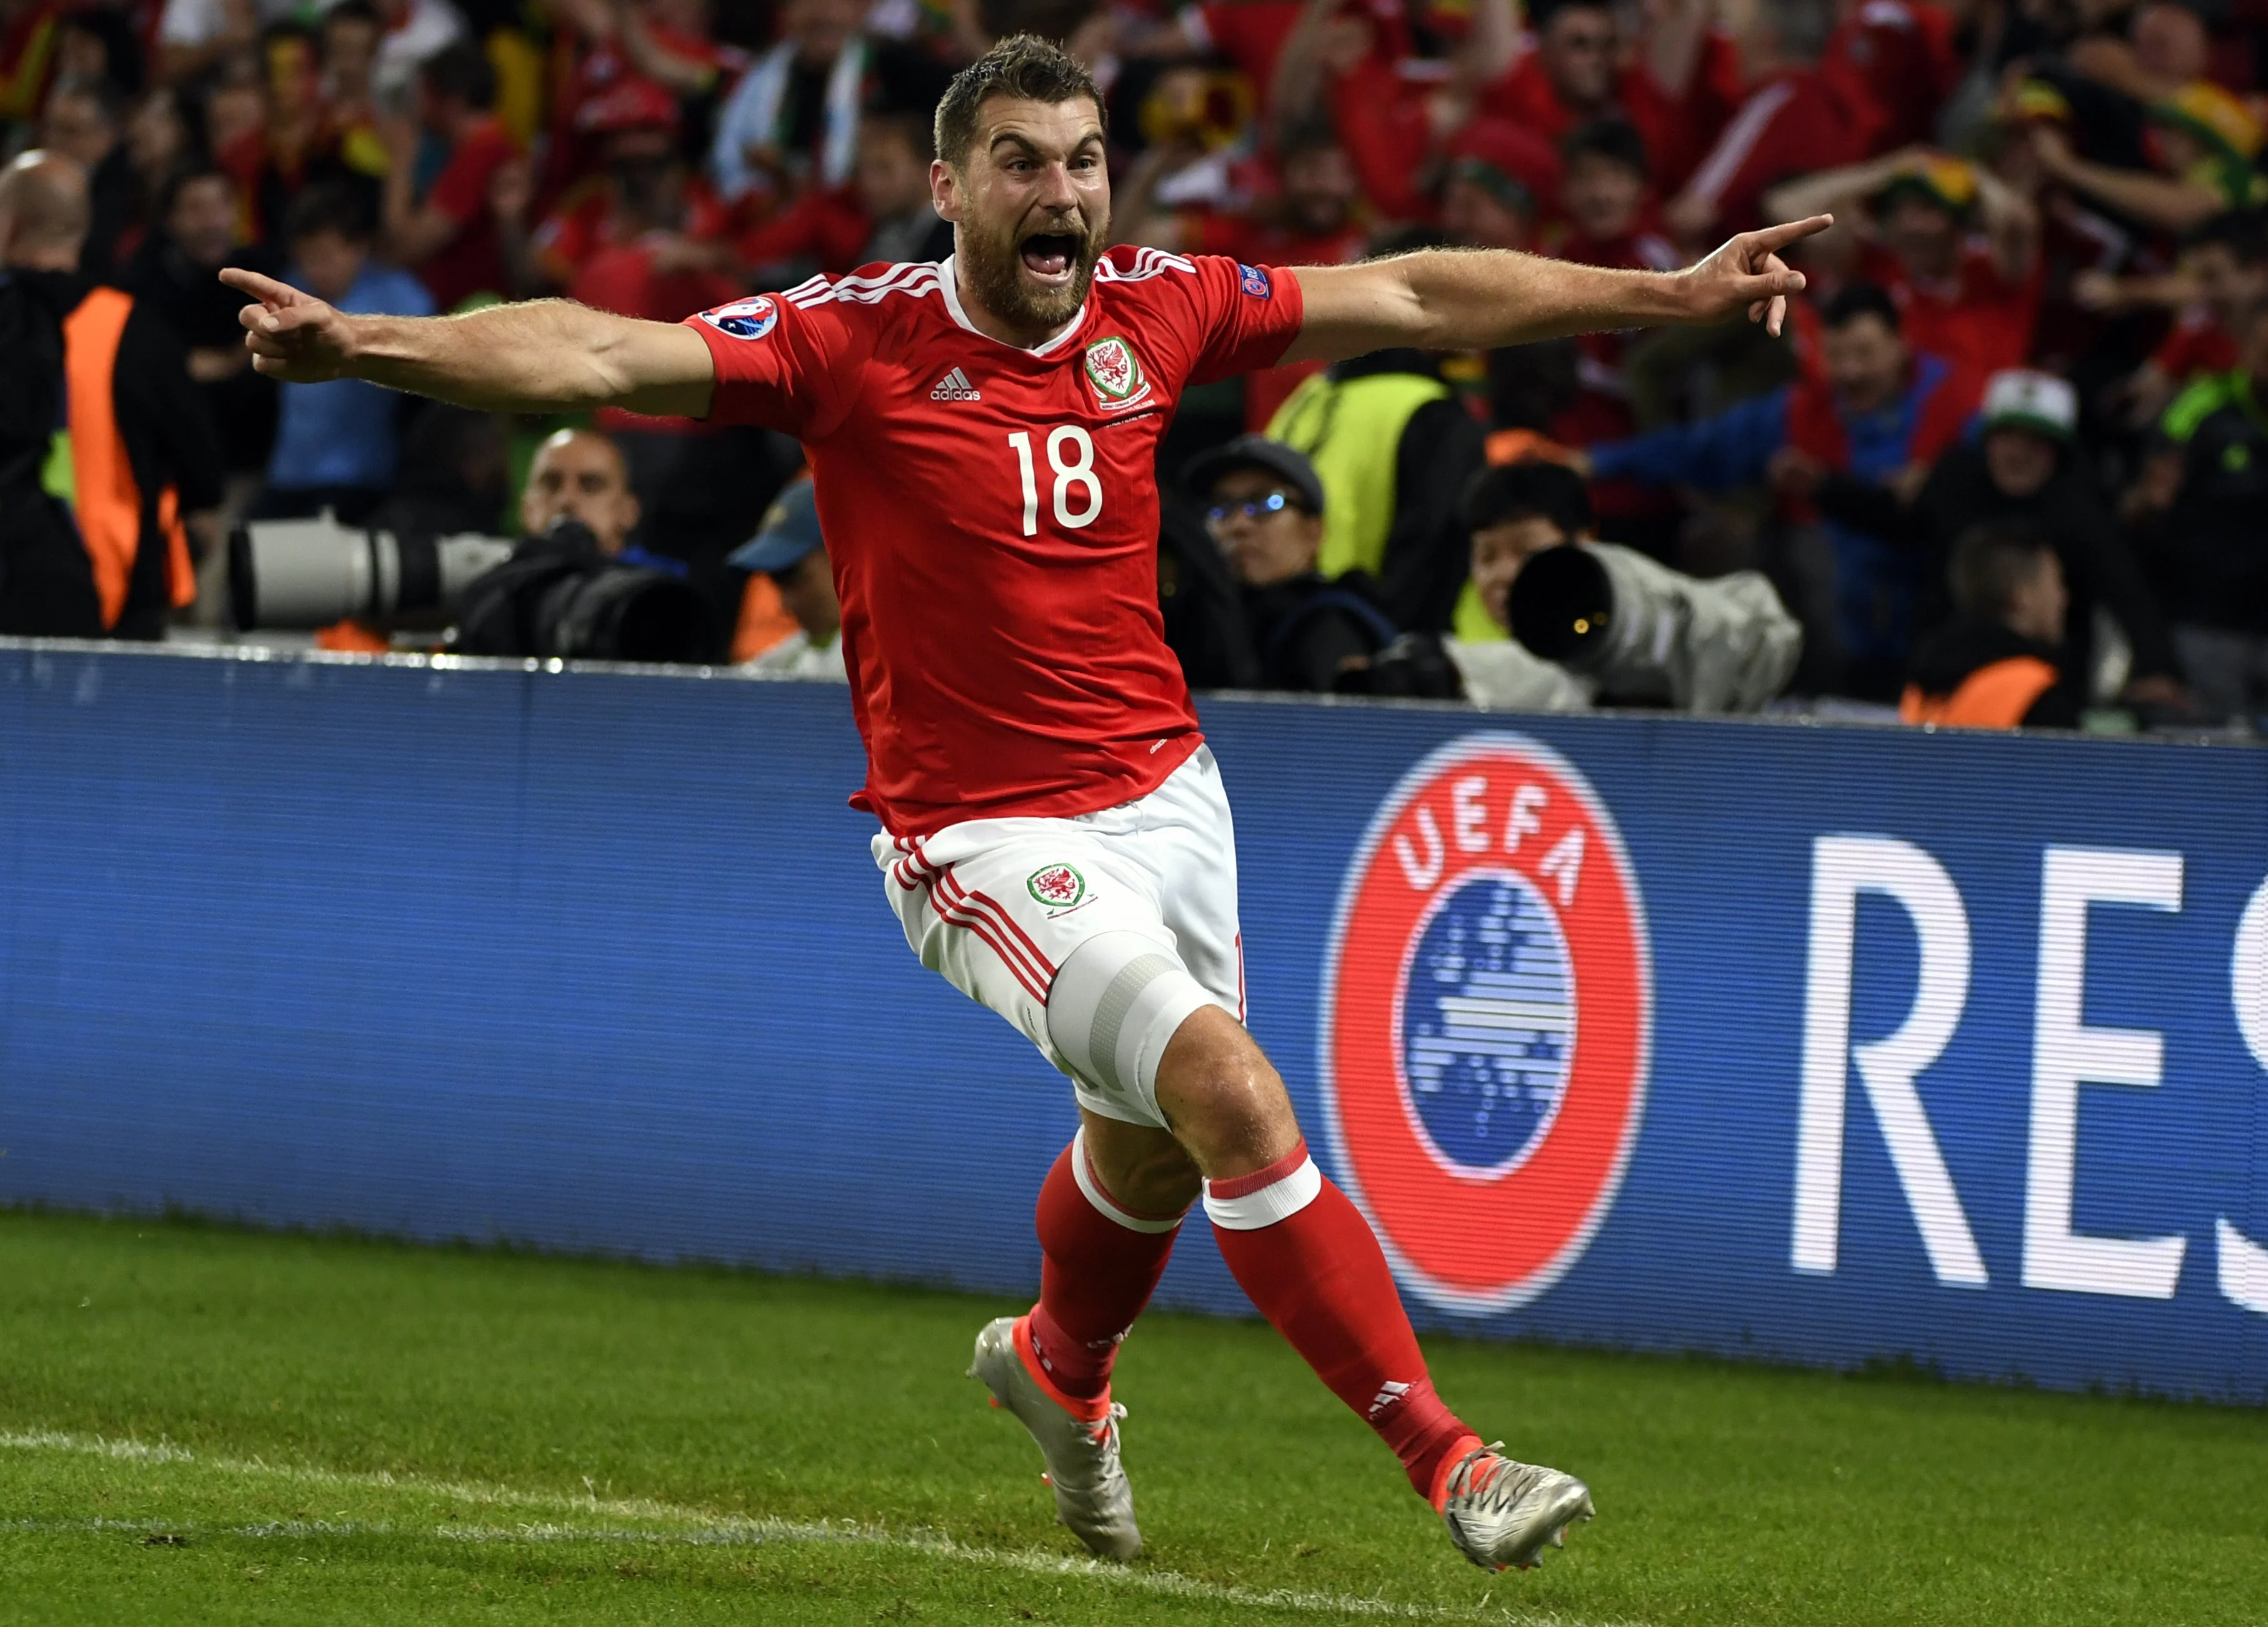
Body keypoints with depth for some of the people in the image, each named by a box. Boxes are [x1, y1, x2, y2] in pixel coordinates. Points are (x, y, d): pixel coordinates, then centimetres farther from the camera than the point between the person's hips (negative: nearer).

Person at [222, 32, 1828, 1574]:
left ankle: (1060, 1368, 56)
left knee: (1154, 1146, 22)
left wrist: (1677, 294, 14)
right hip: (986, 839, -6)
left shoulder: (1154, 311, -1)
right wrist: (363, 343, -38)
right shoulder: (856, 340, -15)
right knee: (1231, 1093, -22)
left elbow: (1411, 298, 10)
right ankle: (1448, 1463, -19)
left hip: (1164, 793, 6)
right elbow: (597, 355, -24)